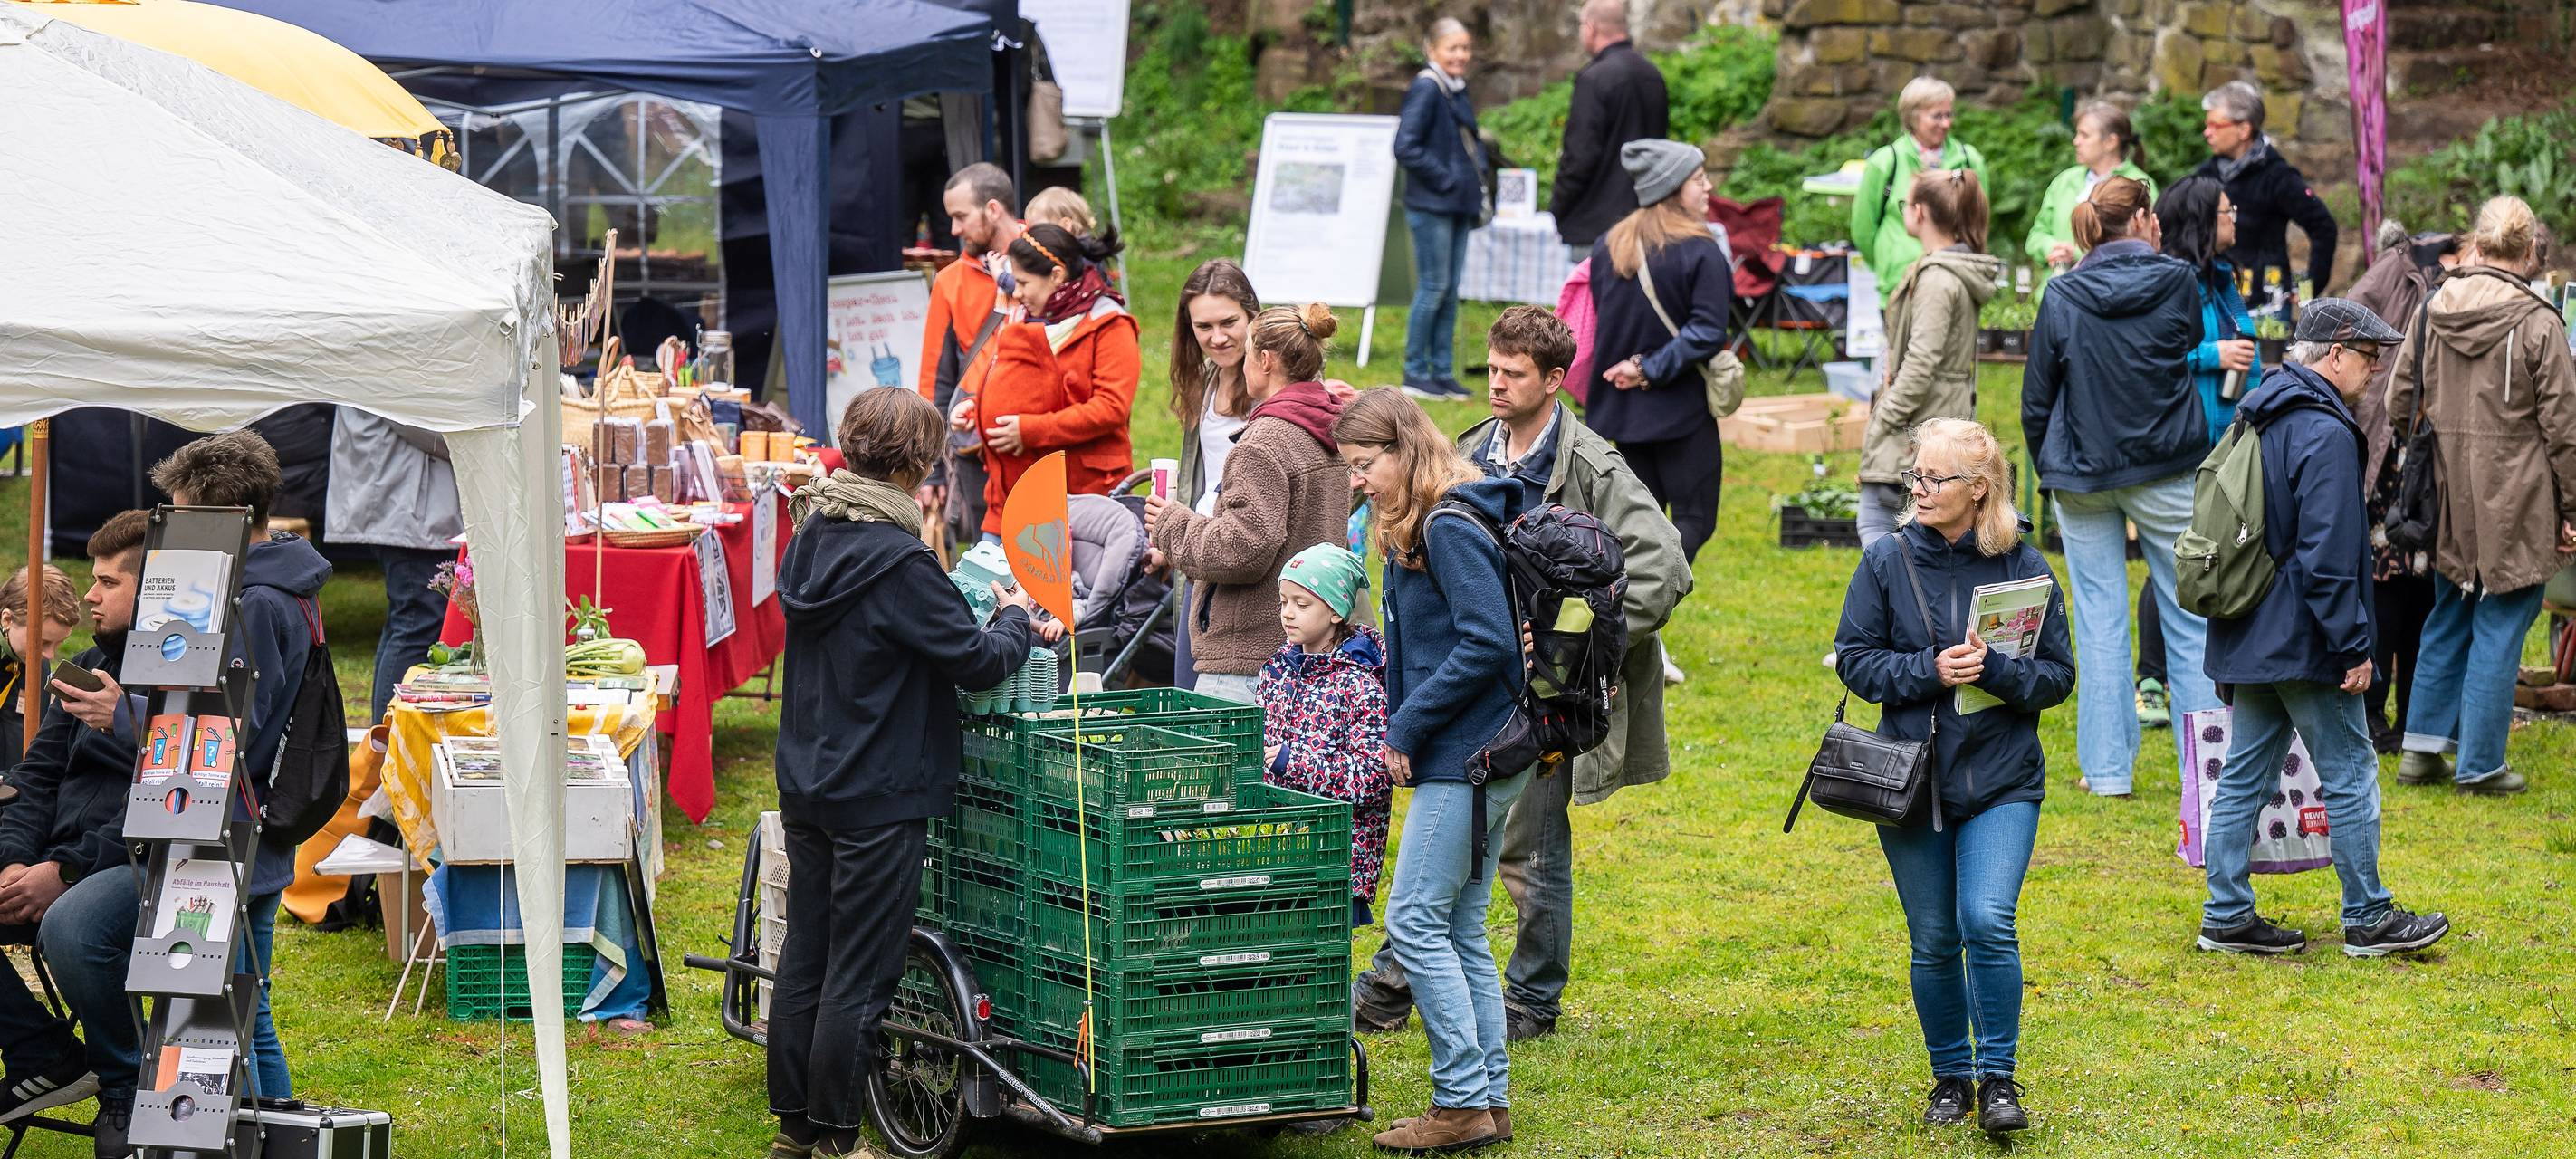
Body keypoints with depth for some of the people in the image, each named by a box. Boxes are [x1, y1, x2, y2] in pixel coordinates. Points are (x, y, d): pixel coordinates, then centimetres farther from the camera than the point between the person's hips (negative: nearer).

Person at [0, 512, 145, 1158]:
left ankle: (128, 1087, -14)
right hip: (52, 867, 8)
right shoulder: (88, 668, 19)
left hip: (146, 866, -8)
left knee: (71, 927, -39)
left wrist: (65, 872, -21)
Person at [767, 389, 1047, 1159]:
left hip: (806, 784, 8)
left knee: (804, 957, 14)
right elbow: (977, 661, -16)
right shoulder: (898, 561, -21)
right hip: (880, 798, -8)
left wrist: (978, 613, 14)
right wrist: (1016, 618, 4)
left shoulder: (812, 537, 5)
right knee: (858, 973, 0)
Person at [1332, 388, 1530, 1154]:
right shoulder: (1414, 531, 15)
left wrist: (1407, 725, -16)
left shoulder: (1450, 529, -15)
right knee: (1460, 930, 11)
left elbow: (1487, 642, -22)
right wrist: (1402, 730, 7)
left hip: (1467, 754, -10)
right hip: (1481, 752, 10)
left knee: (1415, 921, -8)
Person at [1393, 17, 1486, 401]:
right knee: (1434, 287, -4)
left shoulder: (1458, 91, 12)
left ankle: (1442, 372, 15)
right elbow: (1406, 148, -19)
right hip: (1431, 207, -8)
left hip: (1458, 206, 8)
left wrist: (1478, 184, 10)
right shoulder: (1426, 89, -13)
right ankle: (1415, 373, 3)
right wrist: (1444, 179, -16)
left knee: (1450, 291, 10)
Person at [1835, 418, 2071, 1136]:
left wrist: (1993, 669, -19)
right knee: (1933, 941, 8)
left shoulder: (2024, 567, -3)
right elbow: (1855, 659, 0)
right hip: (1911, 779, 2)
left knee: (1988, 922, -18)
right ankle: (1950, 1077, 26)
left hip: (2001, 781, -2)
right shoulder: (1888, 561, -1)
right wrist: (1929, 672, -15)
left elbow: (2058, 675, 0)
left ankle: (1998, 1078, -4)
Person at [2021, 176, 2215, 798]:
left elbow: (2037, 398, 0)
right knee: (2188, 618, 7)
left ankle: (2108, 768, 6)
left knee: (2100, 622, 6)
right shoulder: (2175, 283, -7)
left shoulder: (2063, 296, -5)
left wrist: (2050, 469, 14)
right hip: (2166, 473, 0)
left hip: (2084, 477, 0)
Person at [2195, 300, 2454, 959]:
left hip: (2249, 639, 9)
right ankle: (2368, 921, 8)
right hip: (2302, 642, -9)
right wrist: (2353, 646, -17)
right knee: (2350, 774, 1)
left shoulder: (2263, 416, 12)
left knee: (2245, 775, 11)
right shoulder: (2325, 432, -18)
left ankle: (2227, 916, 12)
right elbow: (2328, 555, -22)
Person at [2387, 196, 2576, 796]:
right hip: (2515, 503, -5)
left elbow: (2399, 403, 10)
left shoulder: (2433, 311, 2)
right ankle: (2480, 765, 6)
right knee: (2499, 630, 2)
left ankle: (2422, 748, 19)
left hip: (2449, 500, 5)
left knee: (2448, 621, 18)